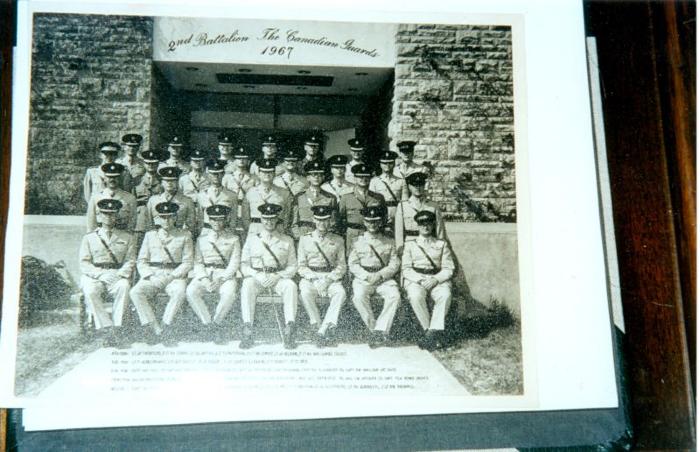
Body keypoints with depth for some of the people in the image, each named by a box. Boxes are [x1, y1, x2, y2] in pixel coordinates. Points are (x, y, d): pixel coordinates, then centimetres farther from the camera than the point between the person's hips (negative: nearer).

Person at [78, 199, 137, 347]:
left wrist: (119, 274, -15)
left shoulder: (127, 238, 17)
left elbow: (130, 261, 7)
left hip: (118, 275, 0)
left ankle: (115, 327, -34)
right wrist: (101, 274, -14)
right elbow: (84, 263, 5)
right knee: (90, 291, -34)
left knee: (124, 286, -35)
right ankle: (109, 330, -34)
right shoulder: (89, 237, 15)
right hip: (93, 276, 0)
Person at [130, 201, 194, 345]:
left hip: (175, 276, -2)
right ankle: (156, 329, -26)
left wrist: (171, 276, -12)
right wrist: (149, 276, -7)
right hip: (152, 276, 2)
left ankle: (166, 327, -25)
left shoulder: (185, 235, 10)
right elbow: (141, 261, 12)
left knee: (180, 292, -35)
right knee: (135, 292, -28)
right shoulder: (150, 235, 17)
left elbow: (188, 262, 3)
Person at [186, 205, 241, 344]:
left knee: (229, 293, -35)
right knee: (191, 291, -29)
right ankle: (211, 326, -22)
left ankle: (215, 323, -14)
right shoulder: (202, 238, 16)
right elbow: (197, 262, 8)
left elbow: (235, 263, 1)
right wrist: (204, 279, -11)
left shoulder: (233, 239, 10)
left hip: (225, 274, -2)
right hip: (204, 274, 2)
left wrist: (221, 279, -15)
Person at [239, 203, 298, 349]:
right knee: (247, 286, -34)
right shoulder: (251, 238, 17)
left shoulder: (287, 240, 15)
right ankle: (247, 331, -39)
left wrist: (277, 276, -11)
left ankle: (289, 331, -40)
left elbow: (292, 267, 8)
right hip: (256, 277, 0)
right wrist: (257, 275, -10)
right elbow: (244, 265, 11)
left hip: (279, 278, 0)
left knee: (291, 286, -33)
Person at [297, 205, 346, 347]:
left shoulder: (338, 240, 9)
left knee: (340, 293, -31)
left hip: (331, 278, 0)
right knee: (305, 293, -33)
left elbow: (342, 266, 4)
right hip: (310, 278, 0)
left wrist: (328, 279, -13)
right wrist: (315, 279, -12)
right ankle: (324, 328, -22)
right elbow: (301, 266, 5)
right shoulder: (305, 239, 9)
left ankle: (322, 331, -30)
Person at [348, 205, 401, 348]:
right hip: (363, 278, 0)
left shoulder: (389, 242, 14)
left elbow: (394, 264, 4)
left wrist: (380, 275, -13)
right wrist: (367, 276, -12)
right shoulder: (358, 242, 12)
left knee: (394, 295, -30)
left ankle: (380, 330, -27)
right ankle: (375, 329, -21)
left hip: (384, 278, 1)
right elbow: (352, 264, 4)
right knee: (359, 297, -32)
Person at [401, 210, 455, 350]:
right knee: (415, 296, -35)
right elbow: (406, 269, 6)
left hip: (438, 279, 0)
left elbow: (448, 269, 8)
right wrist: (421, 280, -12)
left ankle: (431, 333, -30)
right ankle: (436, 333, -23)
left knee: (445, 295, -34)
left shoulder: (442, 244, 18)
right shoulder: (410, 245, 17)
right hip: (415, 280, 0)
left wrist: (435, 279, -12)